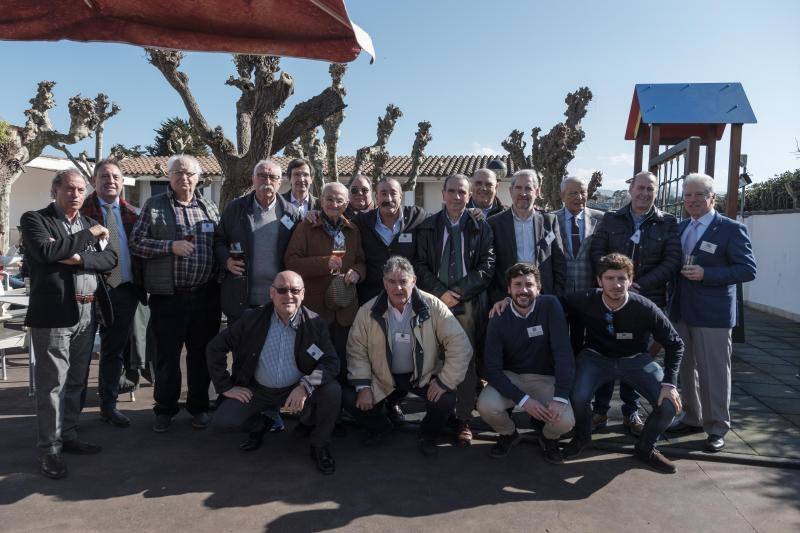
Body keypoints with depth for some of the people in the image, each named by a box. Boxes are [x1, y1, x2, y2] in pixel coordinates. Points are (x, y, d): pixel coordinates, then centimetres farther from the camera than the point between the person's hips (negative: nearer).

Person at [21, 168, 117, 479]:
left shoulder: (90, 224, 14)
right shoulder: (35, 219, -1)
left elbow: (110, 259, 2)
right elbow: (45, 252, -20)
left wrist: (78, 258, -14)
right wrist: (88, 235, -13)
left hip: (86, 314, 6)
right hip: (53, 314, -5)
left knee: (76, 381, 15)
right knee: (52, 383, 0)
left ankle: (68, 436, 29)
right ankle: (50, 449, 11)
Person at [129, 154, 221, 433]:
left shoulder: (210, 208, 12)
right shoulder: (154, 206, 3)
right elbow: (136, 243, -2)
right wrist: (171, 246, -14)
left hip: (206, 295, 3)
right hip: (169, 295, -2)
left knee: (201, 354, 11)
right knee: (167, 355, 6)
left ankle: (198, 407, 26)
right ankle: (164, 410, 23)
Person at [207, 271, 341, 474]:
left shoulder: (315, 324, -11)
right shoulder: (252, 318, -8)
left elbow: (331, 362, -16)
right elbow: (216, 346, -1)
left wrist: (305, 386, -33)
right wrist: (225, 386, -5)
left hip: (297, 389, -1)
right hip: (257, 389, 1)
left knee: (333, 391, -28)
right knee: (222, 422, -18)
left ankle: (320, 446, 2)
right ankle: (260, 424, 18)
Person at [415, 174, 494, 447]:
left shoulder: (481, 227, 7)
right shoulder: (427, 227, 10)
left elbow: (487, 266, 0)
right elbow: (421, 265, 4)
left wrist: (458, 292, -10)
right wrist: (440, 292, -10)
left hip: (469, 304, -1)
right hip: (436, 303, 1)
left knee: (466, 361, 0)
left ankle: (464, 420, 10)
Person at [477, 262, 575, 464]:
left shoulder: (550, 306, -15)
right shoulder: (498, 319, -11)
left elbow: (563, 353, -20)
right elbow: (492, 368, -15)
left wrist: (560, 397, -29)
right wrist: (523, 399, -26)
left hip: (545, 379, 0)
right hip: (509, 378, 1)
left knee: (565, 420, -26)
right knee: (486, 406, -27)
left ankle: (549, 438, 14)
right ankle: (508, 434, 9)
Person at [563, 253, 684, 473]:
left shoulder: (645, 309, -22)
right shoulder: (585, 301, -20)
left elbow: (675, 343, -9)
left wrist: (670, 382, -19)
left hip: (635, 359, 1)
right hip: (596, 356, -1)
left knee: (669, 404, -19)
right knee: (577, 397, -29)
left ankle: (645, 448, 14)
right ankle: (582, 436, 9)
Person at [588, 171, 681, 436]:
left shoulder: (668, 223, 3)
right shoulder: (610, 219, 6)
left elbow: (672, 262, -4)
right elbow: (596, 252, -1)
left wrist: (638, 285, -13)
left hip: (647, 301, 0)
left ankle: (631, 412, 23)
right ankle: (600, 411, 17)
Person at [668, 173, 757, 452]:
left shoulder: (731, 229, -7)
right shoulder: (680, 228, 12)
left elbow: (748, 270, -12)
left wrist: (706, 274, -20)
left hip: (713, 315, -6)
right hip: (682, 312, 6)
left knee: (714, 372, 1)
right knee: (687, 369, 15)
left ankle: (717, 428, 14)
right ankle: (693, 419, 29)